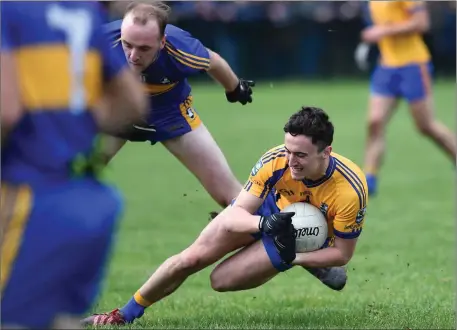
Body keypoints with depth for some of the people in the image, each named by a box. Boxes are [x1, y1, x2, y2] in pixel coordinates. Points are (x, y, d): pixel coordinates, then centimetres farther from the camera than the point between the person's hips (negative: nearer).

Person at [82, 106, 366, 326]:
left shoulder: (350, 191, -38)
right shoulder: (275, 161, -33)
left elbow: (343, 253, -22)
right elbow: (235, 212, -26)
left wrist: (292, 259, -31)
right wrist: (263, 223, -47)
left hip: (303, 241, -2)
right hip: (268, 210, 2)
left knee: (221, 280, -13)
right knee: (190, 259, -2)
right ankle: (127, 313, 17)